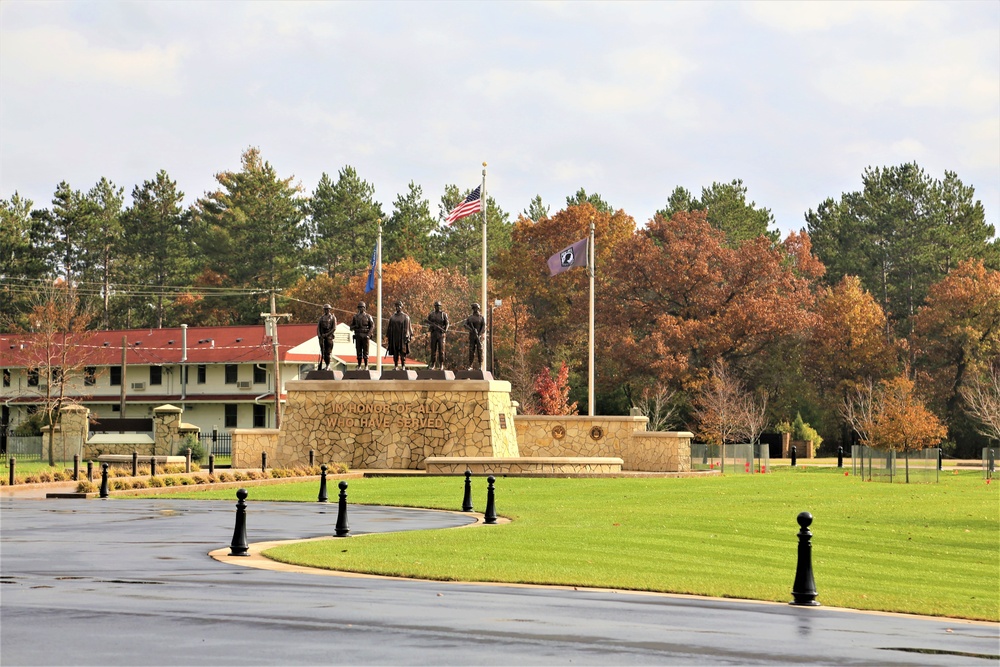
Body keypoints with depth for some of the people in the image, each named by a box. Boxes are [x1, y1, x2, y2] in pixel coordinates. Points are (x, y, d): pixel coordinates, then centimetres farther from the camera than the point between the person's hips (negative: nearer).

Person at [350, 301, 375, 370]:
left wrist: (368, 334, -13)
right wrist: (355, 326, -12)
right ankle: (359, 366, 7)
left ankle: (366, 366, -1)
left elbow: (372, 326, -2)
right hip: (358, 336, 3)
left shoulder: (368, 316, 3)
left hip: (365, 336, -3)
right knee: (358, 351, 2)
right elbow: (351, 327, 13)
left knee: (365, 351, -4)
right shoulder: (355, 316, 11)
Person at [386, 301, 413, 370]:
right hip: (394, 338, 4)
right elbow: (389, 327, 14)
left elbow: (407, 328, -2)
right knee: (395, 353, 3)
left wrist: (406, 336, -10)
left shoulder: (405, 317, 2)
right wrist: (387, 337, 9)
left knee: (402, 352, -5)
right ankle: (396, 366, 8)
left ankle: (403, 366, -2)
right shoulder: (392, 317, 12)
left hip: (402, 338, -4)